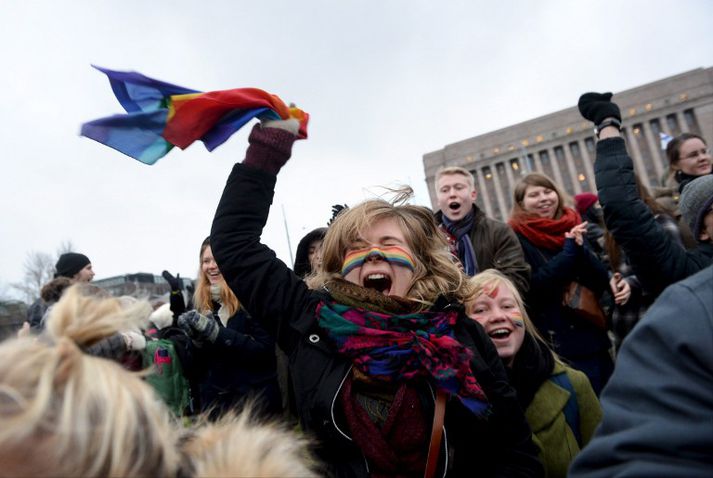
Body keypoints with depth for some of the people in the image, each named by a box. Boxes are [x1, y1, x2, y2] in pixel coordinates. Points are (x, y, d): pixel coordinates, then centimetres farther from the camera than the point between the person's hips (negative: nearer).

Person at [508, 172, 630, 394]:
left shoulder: (573, 229, 9)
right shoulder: (518, 239, -7)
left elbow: (601, 278, 5)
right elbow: (533, 287, -18)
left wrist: (580, 247, -15)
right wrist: (569, 251, -19)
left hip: (594, 335, 6)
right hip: (561, 344, -6)